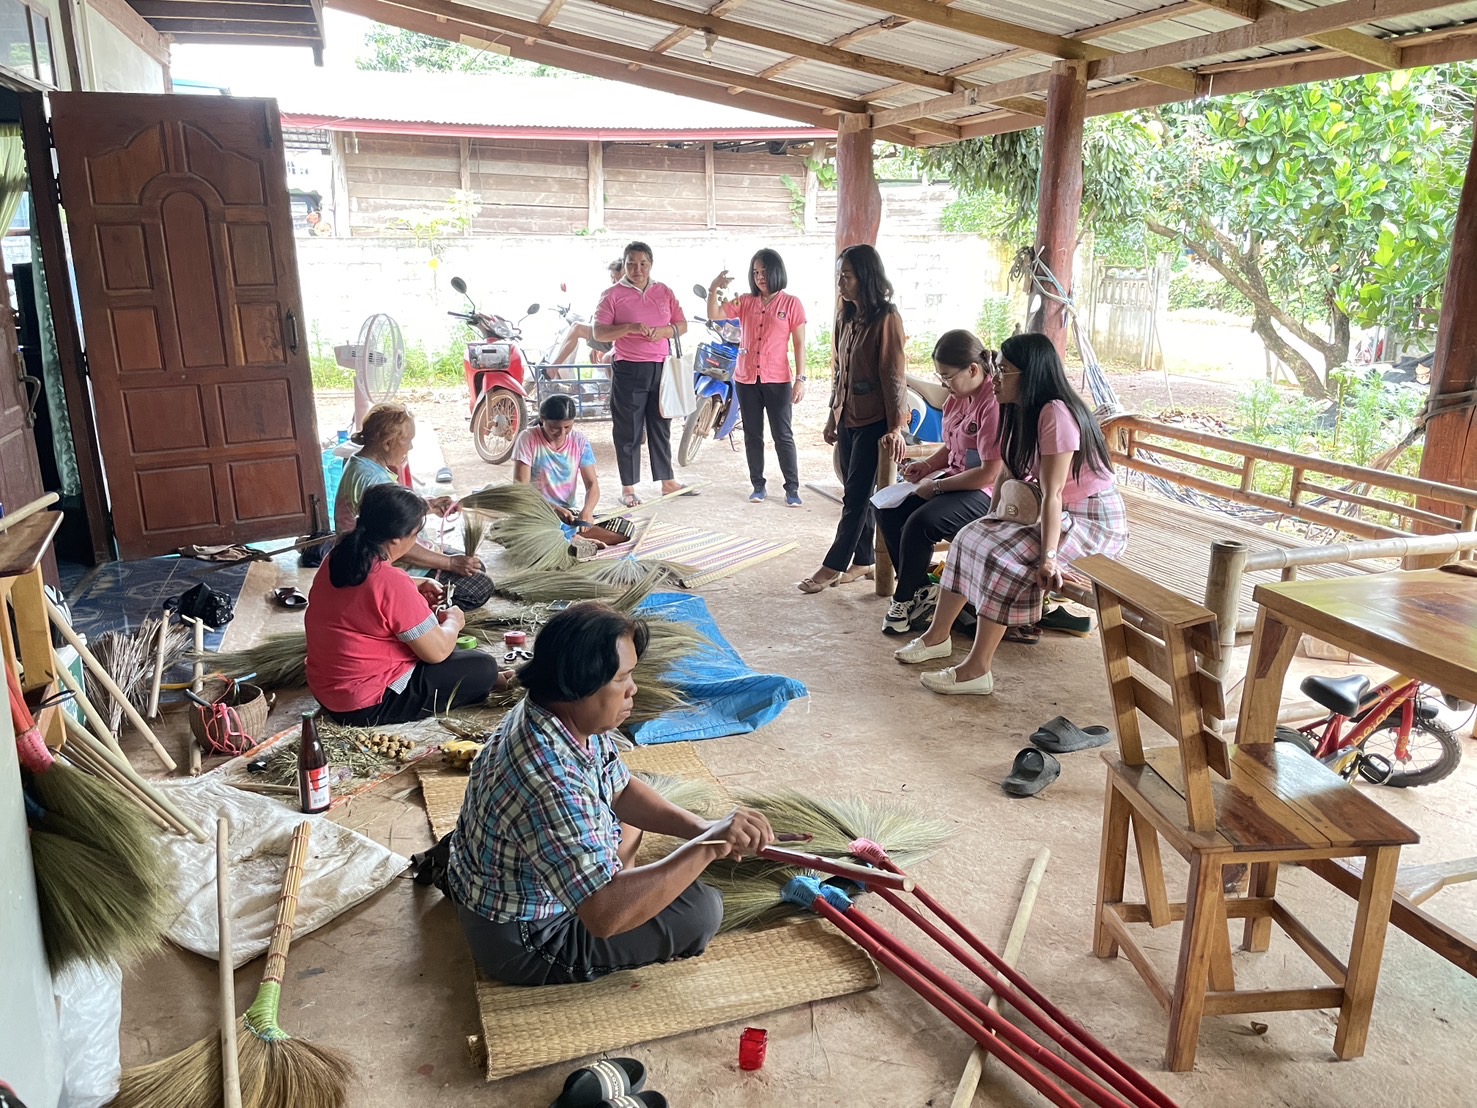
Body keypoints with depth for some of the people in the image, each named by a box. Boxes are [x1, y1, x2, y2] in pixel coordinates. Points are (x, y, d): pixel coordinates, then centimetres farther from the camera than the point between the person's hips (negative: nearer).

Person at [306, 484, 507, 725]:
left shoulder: (338, 557, -3)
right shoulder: (392, 583, -28)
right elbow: (437, 652, -19)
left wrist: (415, 589, 9)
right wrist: (453, 621, 1)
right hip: (369, 706, -9)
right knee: (483, 667, -3)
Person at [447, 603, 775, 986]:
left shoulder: (574, 718, -10)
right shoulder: (550, 785, -39)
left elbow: (622, 790, 5)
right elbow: (606, 915, -43)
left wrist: (701, 827, -10)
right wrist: (707, 846, -39)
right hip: (522, 943, -9)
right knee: (702, 909, -12)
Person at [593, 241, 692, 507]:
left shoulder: (664, 292, 11)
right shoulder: (613, 294, -2)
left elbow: (682, 325, 10)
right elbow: (599, 333, -9)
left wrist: (663, 331, -11)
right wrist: (631, 328, -22)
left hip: (661, 368, 4)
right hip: (628, 370, -4)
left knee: (661, 427, 13)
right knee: (628, 432, 1)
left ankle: (668, 482, 22)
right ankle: (628, 488, 9)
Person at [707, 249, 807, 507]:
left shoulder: (791, 303, -2)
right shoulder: (745, 301, 7)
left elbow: (799, 344, -2)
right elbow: (714, 315, 1)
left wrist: (800, 379, -8)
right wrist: (714, 289, -15)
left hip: (777, 380, -3)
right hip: (746, 379, 3)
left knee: (783, 436, 0)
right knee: (752, 435, 9)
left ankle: (792, 488, 6)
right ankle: (758, 485, 19)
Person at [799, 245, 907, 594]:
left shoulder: (886, 318, -13)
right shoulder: (845, 318, 10)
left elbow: (894, 375, -17)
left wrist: (896, 426, -22)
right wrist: (833, 416, 18)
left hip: (874, 421, -8)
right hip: (848, 418, 8)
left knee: (857, 496, -1)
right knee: (856, 494, 12)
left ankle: (834, 565, 5)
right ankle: (863, 560, 22)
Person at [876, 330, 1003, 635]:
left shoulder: (995, 404, -22)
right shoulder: (958, 398, 7)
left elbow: (990, 474, -25)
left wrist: (936, 486, -18)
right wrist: (926, 465, 1)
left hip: (986, 494, -10)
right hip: (955, 480, 10)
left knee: (920, 523, -28)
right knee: (889, 511, -4)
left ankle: (905, 599, -5)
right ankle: (922, 589, 4)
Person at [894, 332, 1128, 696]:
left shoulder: (1055, 413, -23)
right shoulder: (1022, 412, 7)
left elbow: (1052, 493, -28)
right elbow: (1009, 472, 10)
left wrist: (1048, 557, -31)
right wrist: (991, 523, 6)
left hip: (1094, 520, -10)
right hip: (1059, 514, 10)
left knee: (1001, 559, -25)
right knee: (972, 537, 6)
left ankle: (977, 670, -18)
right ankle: (937, 637, 15)